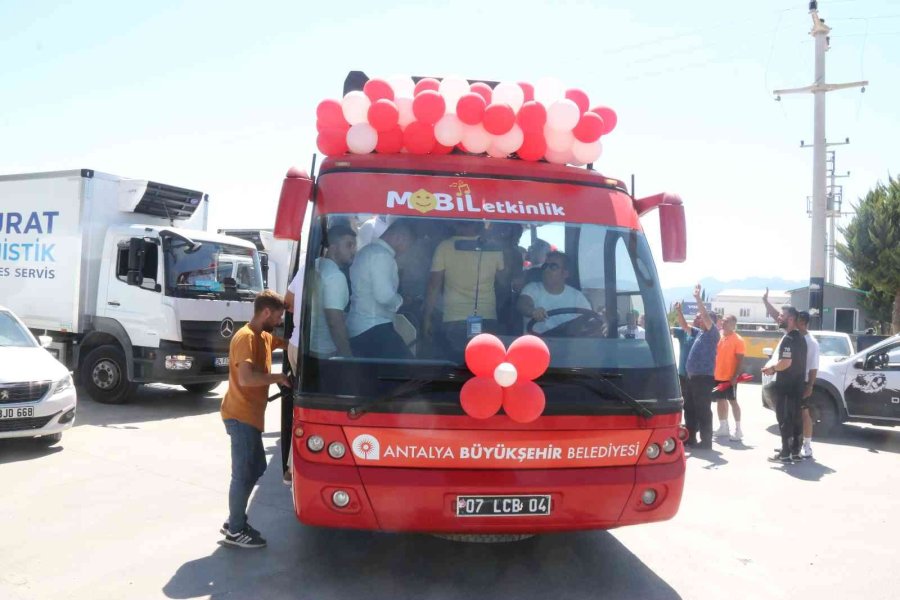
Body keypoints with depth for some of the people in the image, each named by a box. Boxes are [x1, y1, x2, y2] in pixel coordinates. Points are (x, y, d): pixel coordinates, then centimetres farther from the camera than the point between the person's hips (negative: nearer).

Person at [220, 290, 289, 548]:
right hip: (241, 416, -10)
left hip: (250, 416, 10)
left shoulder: (264, 337, 12)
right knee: (244, 473, -2)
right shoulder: (246, 337, -19)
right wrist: (278, 377, -19)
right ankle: (236, 531, 9)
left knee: (255, 468, 17)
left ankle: (234, 521, 27)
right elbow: (246, 378, -29)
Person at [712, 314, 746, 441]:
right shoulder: (719, 337, 10)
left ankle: (738, 430, 4)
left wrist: (735, 376, -18)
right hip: (717, 376, 6)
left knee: (732, 401, -2)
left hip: (730, 378, -6)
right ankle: (723, 427, 23)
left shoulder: (737, 340, -8)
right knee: (720, 400, 12)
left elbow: (740, 360, -11)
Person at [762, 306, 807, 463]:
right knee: (794, 418, 12)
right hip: (796, 385, 9)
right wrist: (774, 366, 14)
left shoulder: (788, 339, -18)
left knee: (784, 419, -5)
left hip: (786, 386, -9)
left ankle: (785, 454, -2)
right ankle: (795, 451, 16)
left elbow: (786, 362, -27)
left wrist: (772, 368, -9)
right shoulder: (799, 337, 14)